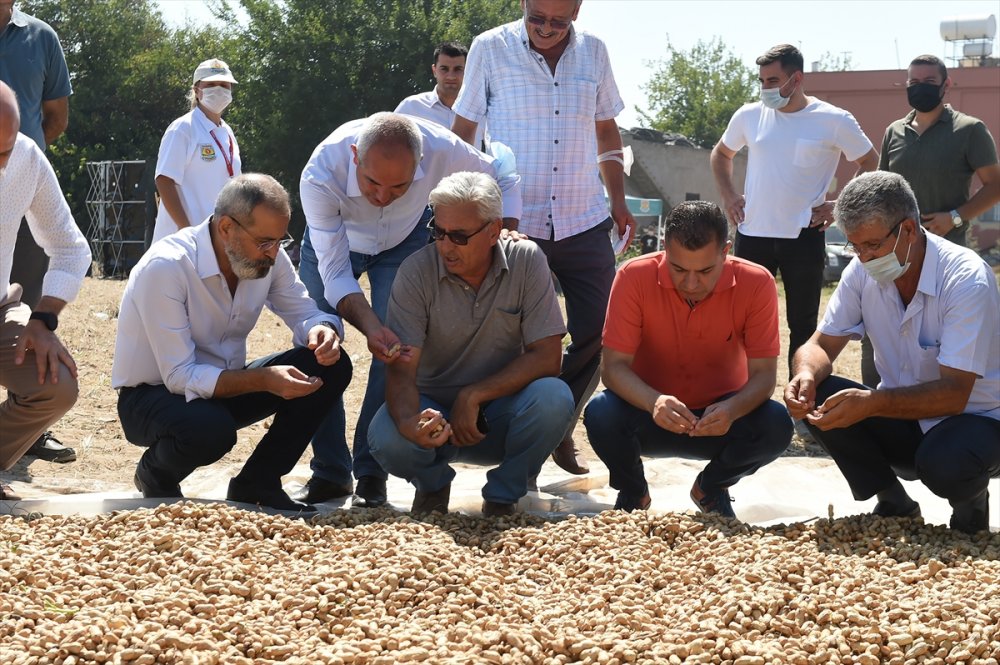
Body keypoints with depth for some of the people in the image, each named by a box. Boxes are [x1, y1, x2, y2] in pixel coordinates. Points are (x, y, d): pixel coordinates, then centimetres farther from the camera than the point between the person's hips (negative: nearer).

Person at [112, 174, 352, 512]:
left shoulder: (268, 256, -8)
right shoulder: (165, 267, -27)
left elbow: (306, 313, 2)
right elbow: (181, 377, -27)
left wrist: (324, 330, -24)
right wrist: (264, 380, -39)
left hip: (224, 384, 6)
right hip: (154, 394, -6)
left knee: (330, 366, -14)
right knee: (210, 429, -40)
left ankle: (257, 483, -3)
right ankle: (155, 474, -4)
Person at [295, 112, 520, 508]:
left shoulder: (441, 149, -36)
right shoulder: (320, 176, -40)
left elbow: (503, 181, -14)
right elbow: (335, 275, -35)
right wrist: (370, 327, -51)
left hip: (405, 239, 1)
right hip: (334, 241, 0)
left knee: (396, 347, -15)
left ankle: (372, 474, -5)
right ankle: (329, 472, 2)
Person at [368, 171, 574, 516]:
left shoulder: (526, 261, -10)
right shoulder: (417, 271, -13)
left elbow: (547, 356, -13)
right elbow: (401, 370, -18)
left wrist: (473, 396, -21)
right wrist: (408, 422, -40)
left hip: (501, 412, 1)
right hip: (434, 411, 0)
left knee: (553, 397, -31)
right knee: (386, 438, -32)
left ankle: (502, 495, -3)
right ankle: (433, 483, 6)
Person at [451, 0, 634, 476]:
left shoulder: (594, 52, 5)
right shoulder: (490, 50, -5)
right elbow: (462, 133, 2)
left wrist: (618, 199, 9)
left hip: (584, 223, 3)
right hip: (513, 223, -3)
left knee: (596, 334, 4)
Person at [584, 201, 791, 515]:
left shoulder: (756, 283, -18)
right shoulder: (634, 277, -19)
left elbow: (763, 373, -16)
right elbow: (614, 366, -20)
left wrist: (732, 410, -40)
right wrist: (654, 402, -41)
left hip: (720, 418, 1)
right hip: (649, 411, -1)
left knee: (777, 425, -29)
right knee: (600, 415, -32)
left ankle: (712, 487, 6)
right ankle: (632, 492, 4)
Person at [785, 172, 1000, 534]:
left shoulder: (966, 280, -24)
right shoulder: (863, 271, -6)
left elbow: (953, 394, -29)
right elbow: (821, 345, -3)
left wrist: (873, 403, -43)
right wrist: (807, 373, -29)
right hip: (904, 415, 5)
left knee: (943, 463, -38)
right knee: (814, 397, -19)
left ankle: (970, 501, 1)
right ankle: (893, 504, 0)